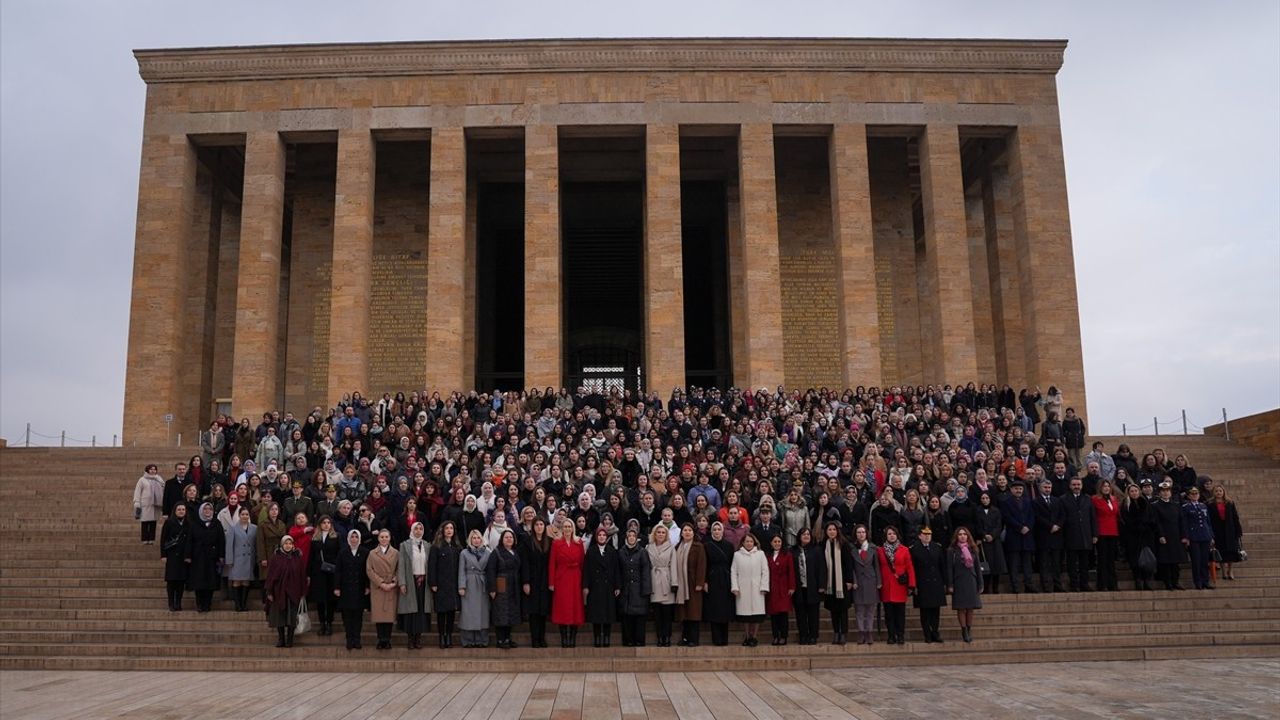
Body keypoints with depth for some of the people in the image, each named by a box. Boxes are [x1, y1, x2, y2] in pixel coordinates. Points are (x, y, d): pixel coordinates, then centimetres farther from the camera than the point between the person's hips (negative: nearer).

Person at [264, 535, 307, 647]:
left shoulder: (297, 558, 3)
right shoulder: (276, 557, 0)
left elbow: (302, 575, 3)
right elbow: (270, 575, -1)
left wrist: (303, 592, 0)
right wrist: (270, 592, -6)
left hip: (293, 592, 0)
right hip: (279, 591, 0)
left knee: (292, 616, 0)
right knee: (279, 616, 4)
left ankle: (290, 640, 8)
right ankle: (281, 639, 13)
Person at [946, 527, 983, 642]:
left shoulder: (972, 550, 8)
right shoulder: (952, 551, -1)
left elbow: (977, 568, 9)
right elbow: (949, 569, -3)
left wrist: (980, 584, 5)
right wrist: (950, 585, -9)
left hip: (971, 582, 3)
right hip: (959, 583, -3)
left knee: (970, 609, 5)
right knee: (961, 609, -1)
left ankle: (969, 630, 15)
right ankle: (964, 631, 6)